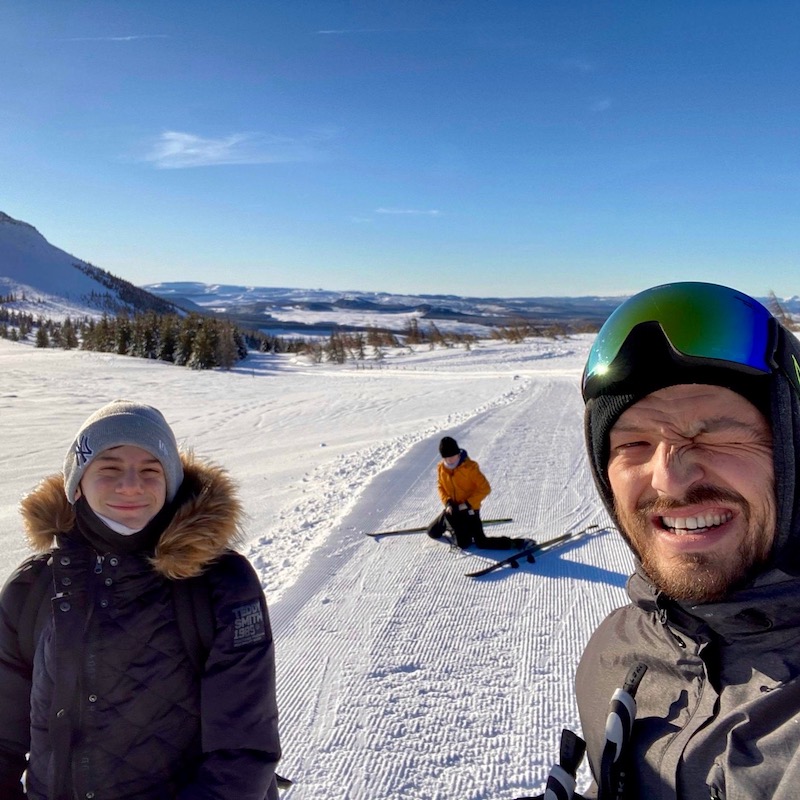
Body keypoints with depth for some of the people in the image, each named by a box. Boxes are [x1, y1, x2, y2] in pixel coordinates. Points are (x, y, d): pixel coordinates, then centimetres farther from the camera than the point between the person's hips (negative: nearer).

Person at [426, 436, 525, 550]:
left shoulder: (470, 467, -20)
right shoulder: (441, 468, -4)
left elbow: (485, 488, -18)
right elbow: (440, 486, 10)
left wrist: (468, 504, -21)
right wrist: (447, 502, -8)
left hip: (469, 510, -6)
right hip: (452, 509, 6)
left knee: (482, 543, -13)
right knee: (432, 532, 12)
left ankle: (514, 543, 0)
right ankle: (453, 525, 37)